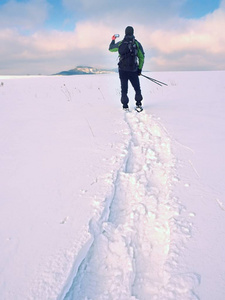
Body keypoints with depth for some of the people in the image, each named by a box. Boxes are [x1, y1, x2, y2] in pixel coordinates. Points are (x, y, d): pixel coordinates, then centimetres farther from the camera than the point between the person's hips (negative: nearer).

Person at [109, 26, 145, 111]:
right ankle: (138, 105, 5)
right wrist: (140, 69, 9)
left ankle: (125, 106, 8)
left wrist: (113, 40, 37)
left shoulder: (120, 43, 2)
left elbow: (110, 48, 20)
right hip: (133, 71, -1)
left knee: (124, 89, 10)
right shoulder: (137, 43, -1)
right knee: (137, 89, 11)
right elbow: (141, 57, 1)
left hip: (122, 70, 1)